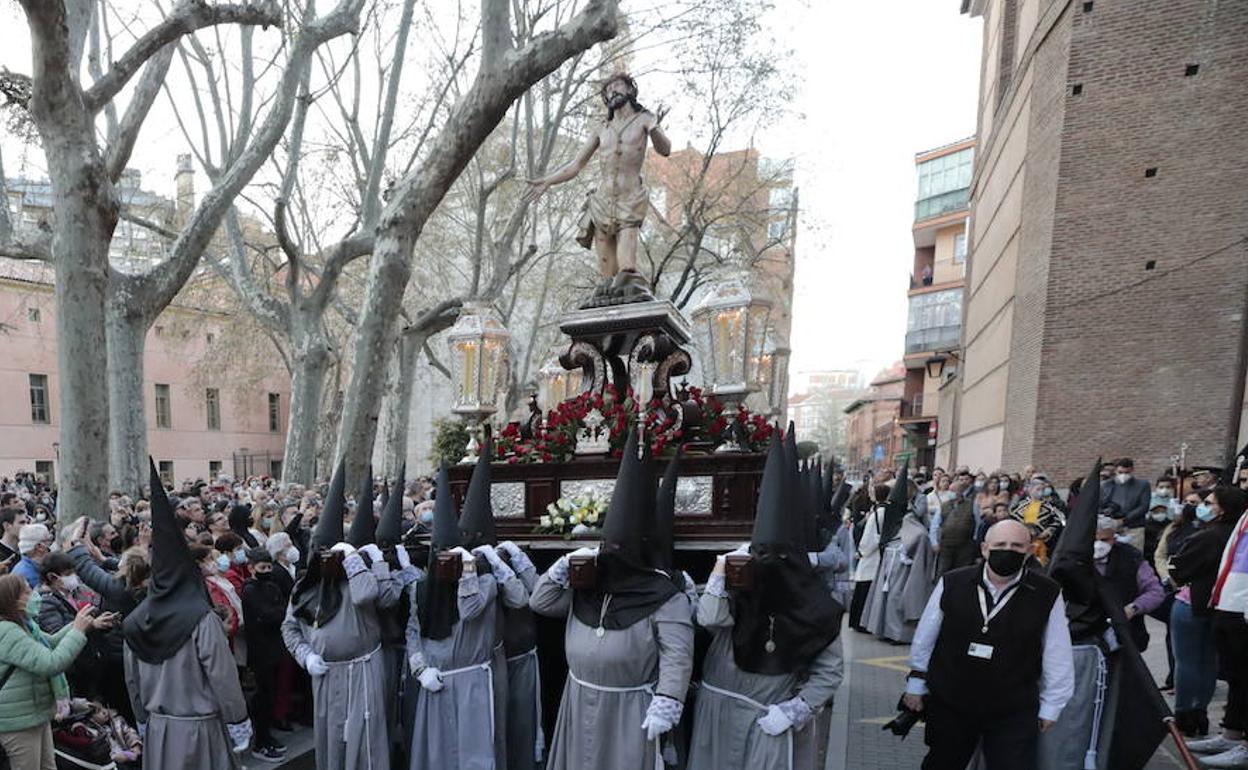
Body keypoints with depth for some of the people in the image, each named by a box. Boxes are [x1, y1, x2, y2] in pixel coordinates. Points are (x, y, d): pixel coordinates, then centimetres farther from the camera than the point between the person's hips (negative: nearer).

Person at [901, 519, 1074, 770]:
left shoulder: (1047, 595, -11)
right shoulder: (951, 584, -8)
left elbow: (1057, 657, 0)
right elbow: (925, 637, 3)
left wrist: (1050, 707, 6)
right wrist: (916, 683, 9)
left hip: (1014, 714, -1)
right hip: (948, 703, 2)